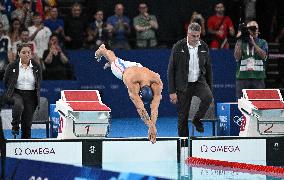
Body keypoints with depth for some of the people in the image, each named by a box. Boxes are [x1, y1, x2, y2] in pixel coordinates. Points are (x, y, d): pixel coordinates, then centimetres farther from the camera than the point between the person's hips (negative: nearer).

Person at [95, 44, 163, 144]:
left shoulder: (157, 83, -46)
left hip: (138, 67, 3)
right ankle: (102, 50, 63)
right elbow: (140, 108, -56)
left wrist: (153, 126, -54)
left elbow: (154, 108, -46)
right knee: (114, 60, 30)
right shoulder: (132, 82, -53)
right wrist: (150, 126, -61)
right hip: (123, 68, -2)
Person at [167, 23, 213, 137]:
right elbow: (171, 70, -7)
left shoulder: (204, 47, 2)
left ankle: (197, 119, -4)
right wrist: (172, 91, -11)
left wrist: (210, 88, 9)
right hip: (183, 85, -2)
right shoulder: (178, 47, -9)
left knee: (208, 97, -28)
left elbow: (208, 68, 12)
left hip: (199, 81, 2)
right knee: (183, 117, -1)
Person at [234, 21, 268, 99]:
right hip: (242, 77, 0)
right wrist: (240, 41, -7)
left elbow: (263, 55, -7)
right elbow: (237, 57, -4)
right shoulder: (240, 42, 11)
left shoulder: (262, 42, 11)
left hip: (258, 78, 0)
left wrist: (253, 43, -13)